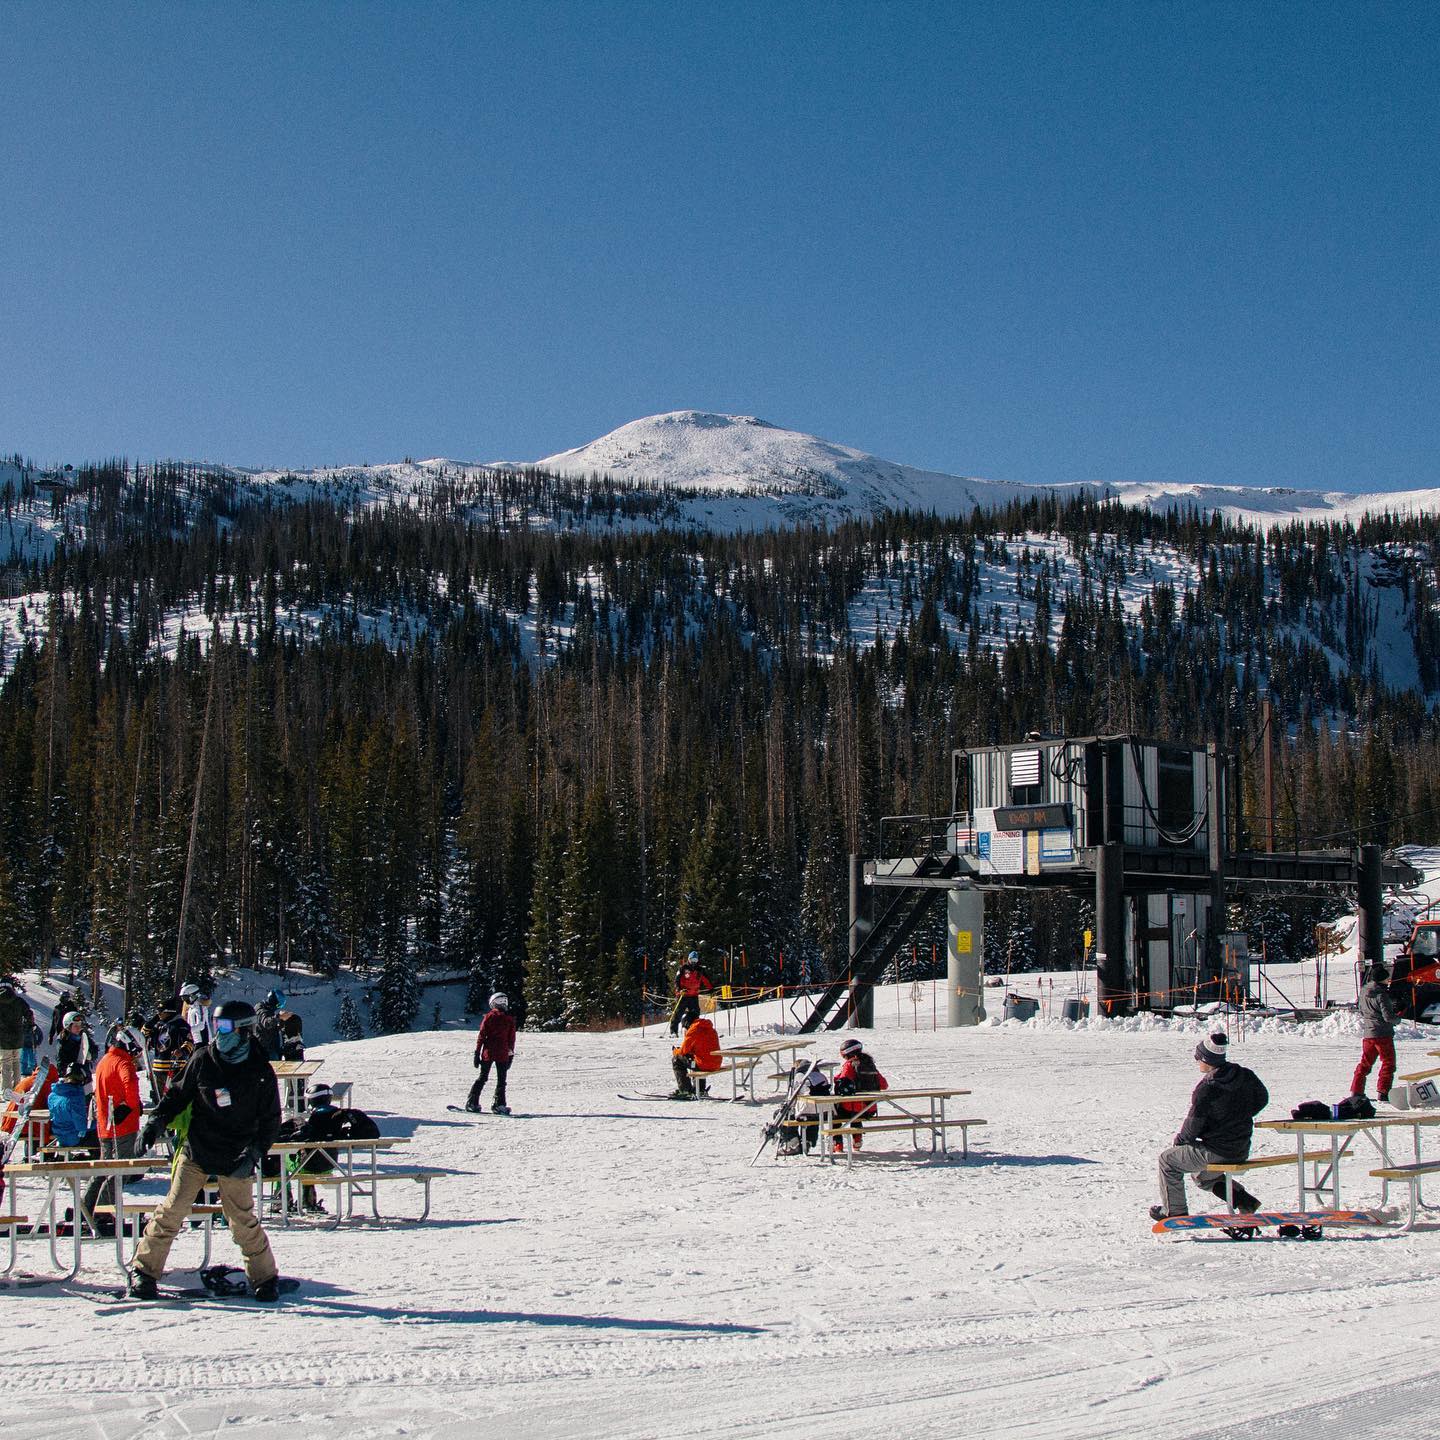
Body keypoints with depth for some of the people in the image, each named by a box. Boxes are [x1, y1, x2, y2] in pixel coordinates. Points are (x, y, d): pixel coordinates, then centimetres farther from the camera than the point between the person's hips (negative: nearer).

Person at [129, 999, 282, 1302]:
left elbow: (271, 1121, -2)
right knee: (171, 1212, -2)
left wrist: (253, 1154, -14)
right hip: (196, 1152, 2)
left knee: (243, 1222, 1)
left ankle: (265, 1276, 17)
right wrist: (156, 1120, -4)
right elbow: (178, 1094, 11)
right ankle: (144, 1270, 10)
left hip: (235, 1160, -2)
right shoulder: (202, 1060, -1)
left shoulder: (261, 1072, -6)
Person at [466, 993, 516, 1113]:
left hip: (488, 1053, 1)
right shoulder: (510, 1019, -3)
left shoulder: (489, 1016, 0)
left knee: (482, 1078, 8)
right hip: (503, 1054, -1)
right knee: (501, 1080, 5)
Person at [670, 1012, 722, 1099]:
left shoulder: (693, 1030, -9)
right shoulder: (710, 1028, 16)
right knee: (693, 1057, 36)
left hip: (704, 1065, -8)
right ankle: (700, 1089, 36)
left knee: (676, 1060, 9)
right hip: (717, 1064, 8)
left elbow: (683, 1051, -4)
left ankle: (684, 1091, 8)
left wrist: (675, 1052, 18)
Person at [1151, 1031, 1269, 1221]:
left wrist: (1180, 1139, 5)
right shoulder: (1246, 1076, -4)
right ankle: (1244, 1200, 17)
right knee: (1202, 1176, 33)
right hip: (1242, 1151, 7)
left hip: (1215, 1153, -7)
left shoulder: (1207, 1088, -23)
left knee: (1168, 1159, 14)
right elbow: (1261, 1099, 12)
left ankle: (1175, 1212, 19)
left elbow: (1194, 1124, -15)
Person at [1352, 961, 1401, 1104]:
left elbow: (1358, 1009, 16)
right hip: (1382, 1033, -7)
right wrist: (1397, 1017, 0)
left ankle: (1356, 1091, 14)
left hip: (1366, 1033, 7)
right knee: (1388, 1063, 3)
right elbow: (1388, 1016, -19)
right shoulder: (1382, 995, -17)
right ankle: (1382, 1092, -2)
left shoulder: (1363, 991, 5)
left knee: (1365, 1062, 16)